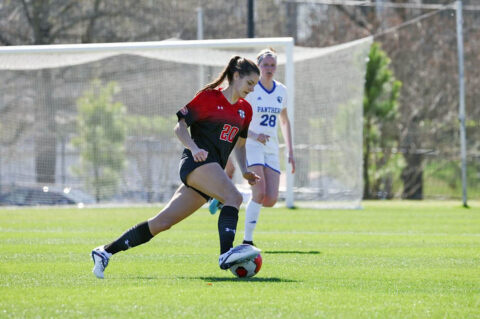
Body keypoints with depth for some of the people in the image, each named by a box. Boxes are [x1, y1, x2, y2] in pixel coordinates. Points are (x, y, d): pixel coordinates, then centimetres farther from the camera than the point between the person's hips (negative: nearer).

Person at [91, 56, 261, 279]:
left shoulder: (245, 109, 19)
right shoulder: (209, 97, -1)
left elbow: (240, 145, 28)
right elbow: (180, 127, -2)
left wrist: (245, 171, 11)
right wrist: (194, 148, -19)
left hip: (213, 170, 7)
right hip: (198, 161, -7)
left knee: (163, 222, 0)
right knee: (234, 197, -30)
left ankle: (105, 252, 5)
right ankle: (226, 254, -47)